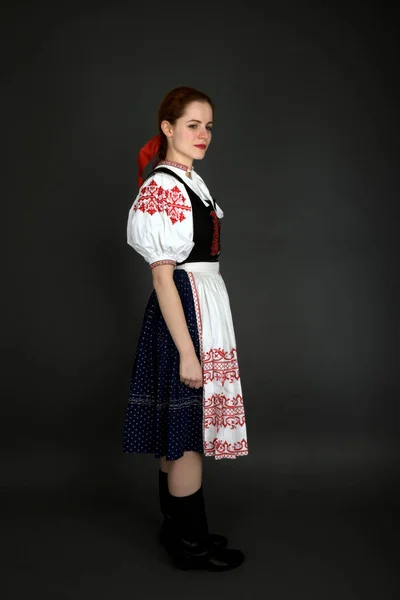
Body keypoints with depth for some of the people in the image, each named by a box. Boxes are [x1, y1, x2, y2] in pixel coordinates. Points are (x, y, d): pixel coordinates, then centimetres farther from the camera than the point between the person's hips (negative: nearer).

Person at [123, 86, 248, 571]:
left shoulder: (191, 183, 15)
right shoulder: (160, 188, -14)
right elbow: (163, 276, -18)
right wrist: (187, 351, -20)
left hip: (206, 309, 10)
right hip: (183, 314, -10)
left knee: (179, 433, 16)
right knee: (188, 433, 1)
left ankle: (178, 529, 30)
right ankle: (191, 543, 16)